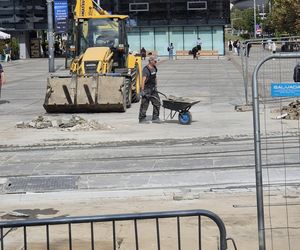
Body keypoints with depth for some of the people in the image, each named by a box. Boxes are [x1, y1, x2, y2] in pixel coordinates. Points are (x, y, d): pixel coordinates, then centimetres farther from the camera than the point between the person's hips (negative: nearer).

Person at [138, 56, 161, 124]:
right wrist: (142, 90, -28)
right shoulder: (146, 69, -17)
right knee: (145, 104, -1)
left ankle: (155, 118, 11)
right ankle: (142, 119, 8)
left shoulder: (154, 68, 9)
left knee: (157, 102, 5)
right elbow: (143, 80, -23)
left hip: (153, 88, 8)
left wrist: (156, 86, 22)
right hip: (147, 88, -8)